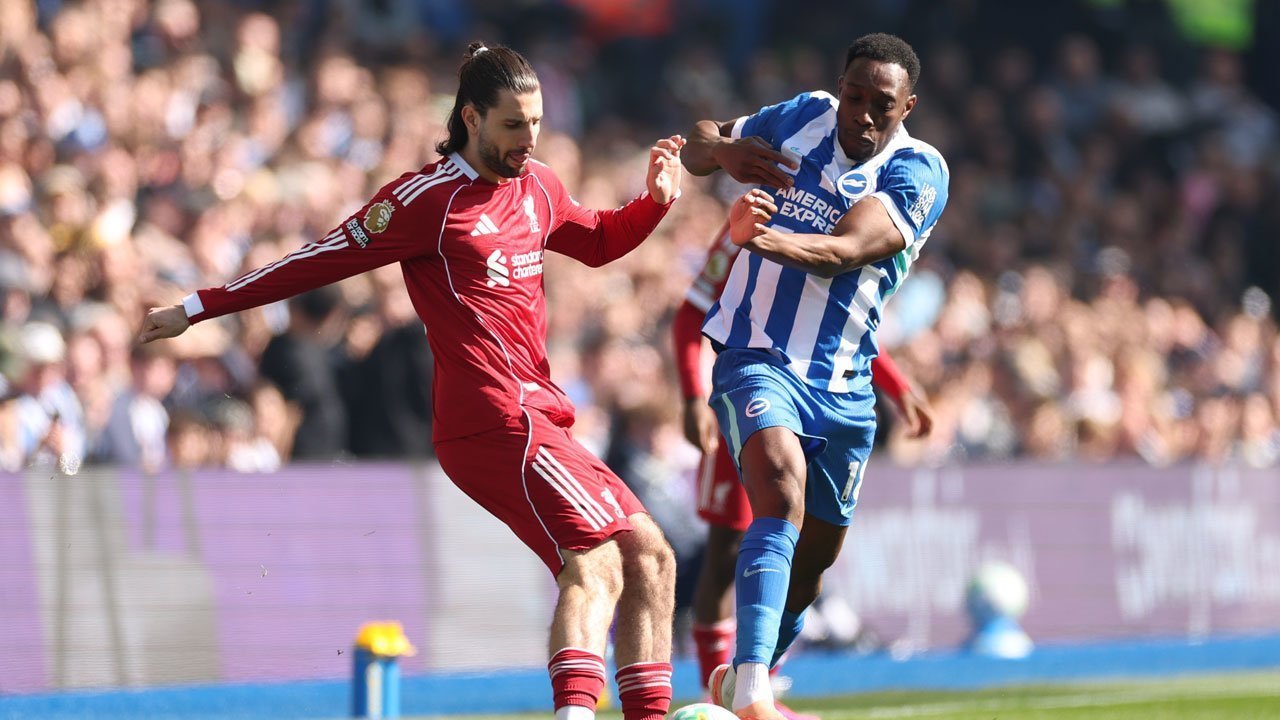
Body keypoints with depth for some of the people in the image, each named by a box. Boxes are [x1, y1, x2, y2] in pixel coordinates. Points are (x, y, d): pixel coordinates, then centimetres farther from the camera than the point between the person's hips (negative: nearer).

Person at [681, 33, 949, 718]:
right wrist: (723, 150, -12)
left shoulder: (918, 172, -9)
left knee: (812, 560, 16)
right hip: (755, 358, -3)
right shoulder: (802, 117, -1)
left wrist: (765, 237, -46)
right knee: (782, 479, -31)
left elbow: (845, 250, -26)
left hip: (840, 385, 3)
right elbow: (696, 145, 13)